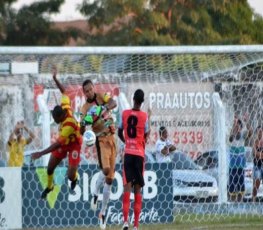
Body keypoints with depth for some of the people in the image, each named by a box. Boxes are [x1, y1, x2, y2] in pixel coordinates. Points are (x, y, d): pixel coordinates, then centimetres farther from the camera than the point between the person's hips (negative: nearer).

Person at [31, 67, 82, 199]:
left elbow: (58, 144, -39)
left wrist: (41, 153, -40)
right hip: (63, 142, 7)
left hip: (74, 144, -7)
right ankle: (49, 186, 36)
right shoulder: (64, 107, -23)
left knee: (70, 176, -11)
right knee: (50, 167, 7)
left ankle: (74, 178, 27)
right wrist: (55, 79, -1)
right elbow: (64, 92, -2)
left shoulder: (69, 125, -41)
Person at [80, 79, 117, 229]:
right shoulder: (85, 108, 1)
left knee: (110, 178, 4)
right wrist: (83, 124, -26)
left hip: (111, 138, 2)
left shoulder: (102, 97, 4)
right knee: (106, 169, -29)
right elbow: (82, 131, -4)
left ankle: (103, 213, 13)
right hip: (101, 139, -2)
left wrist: (105, 108, -34)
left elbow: (114, 103, -15)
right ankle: (96, 194, -1)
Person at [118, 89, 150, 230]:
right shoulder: (144, 116, -4)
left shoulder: (124, 114, 2)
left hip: (128, 153, 1)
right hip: (139, 154, -1)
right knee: (138, 189, 3)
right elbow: (146, 136, -1)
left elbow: (119, 133, 13)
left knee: (127, 186, -3)